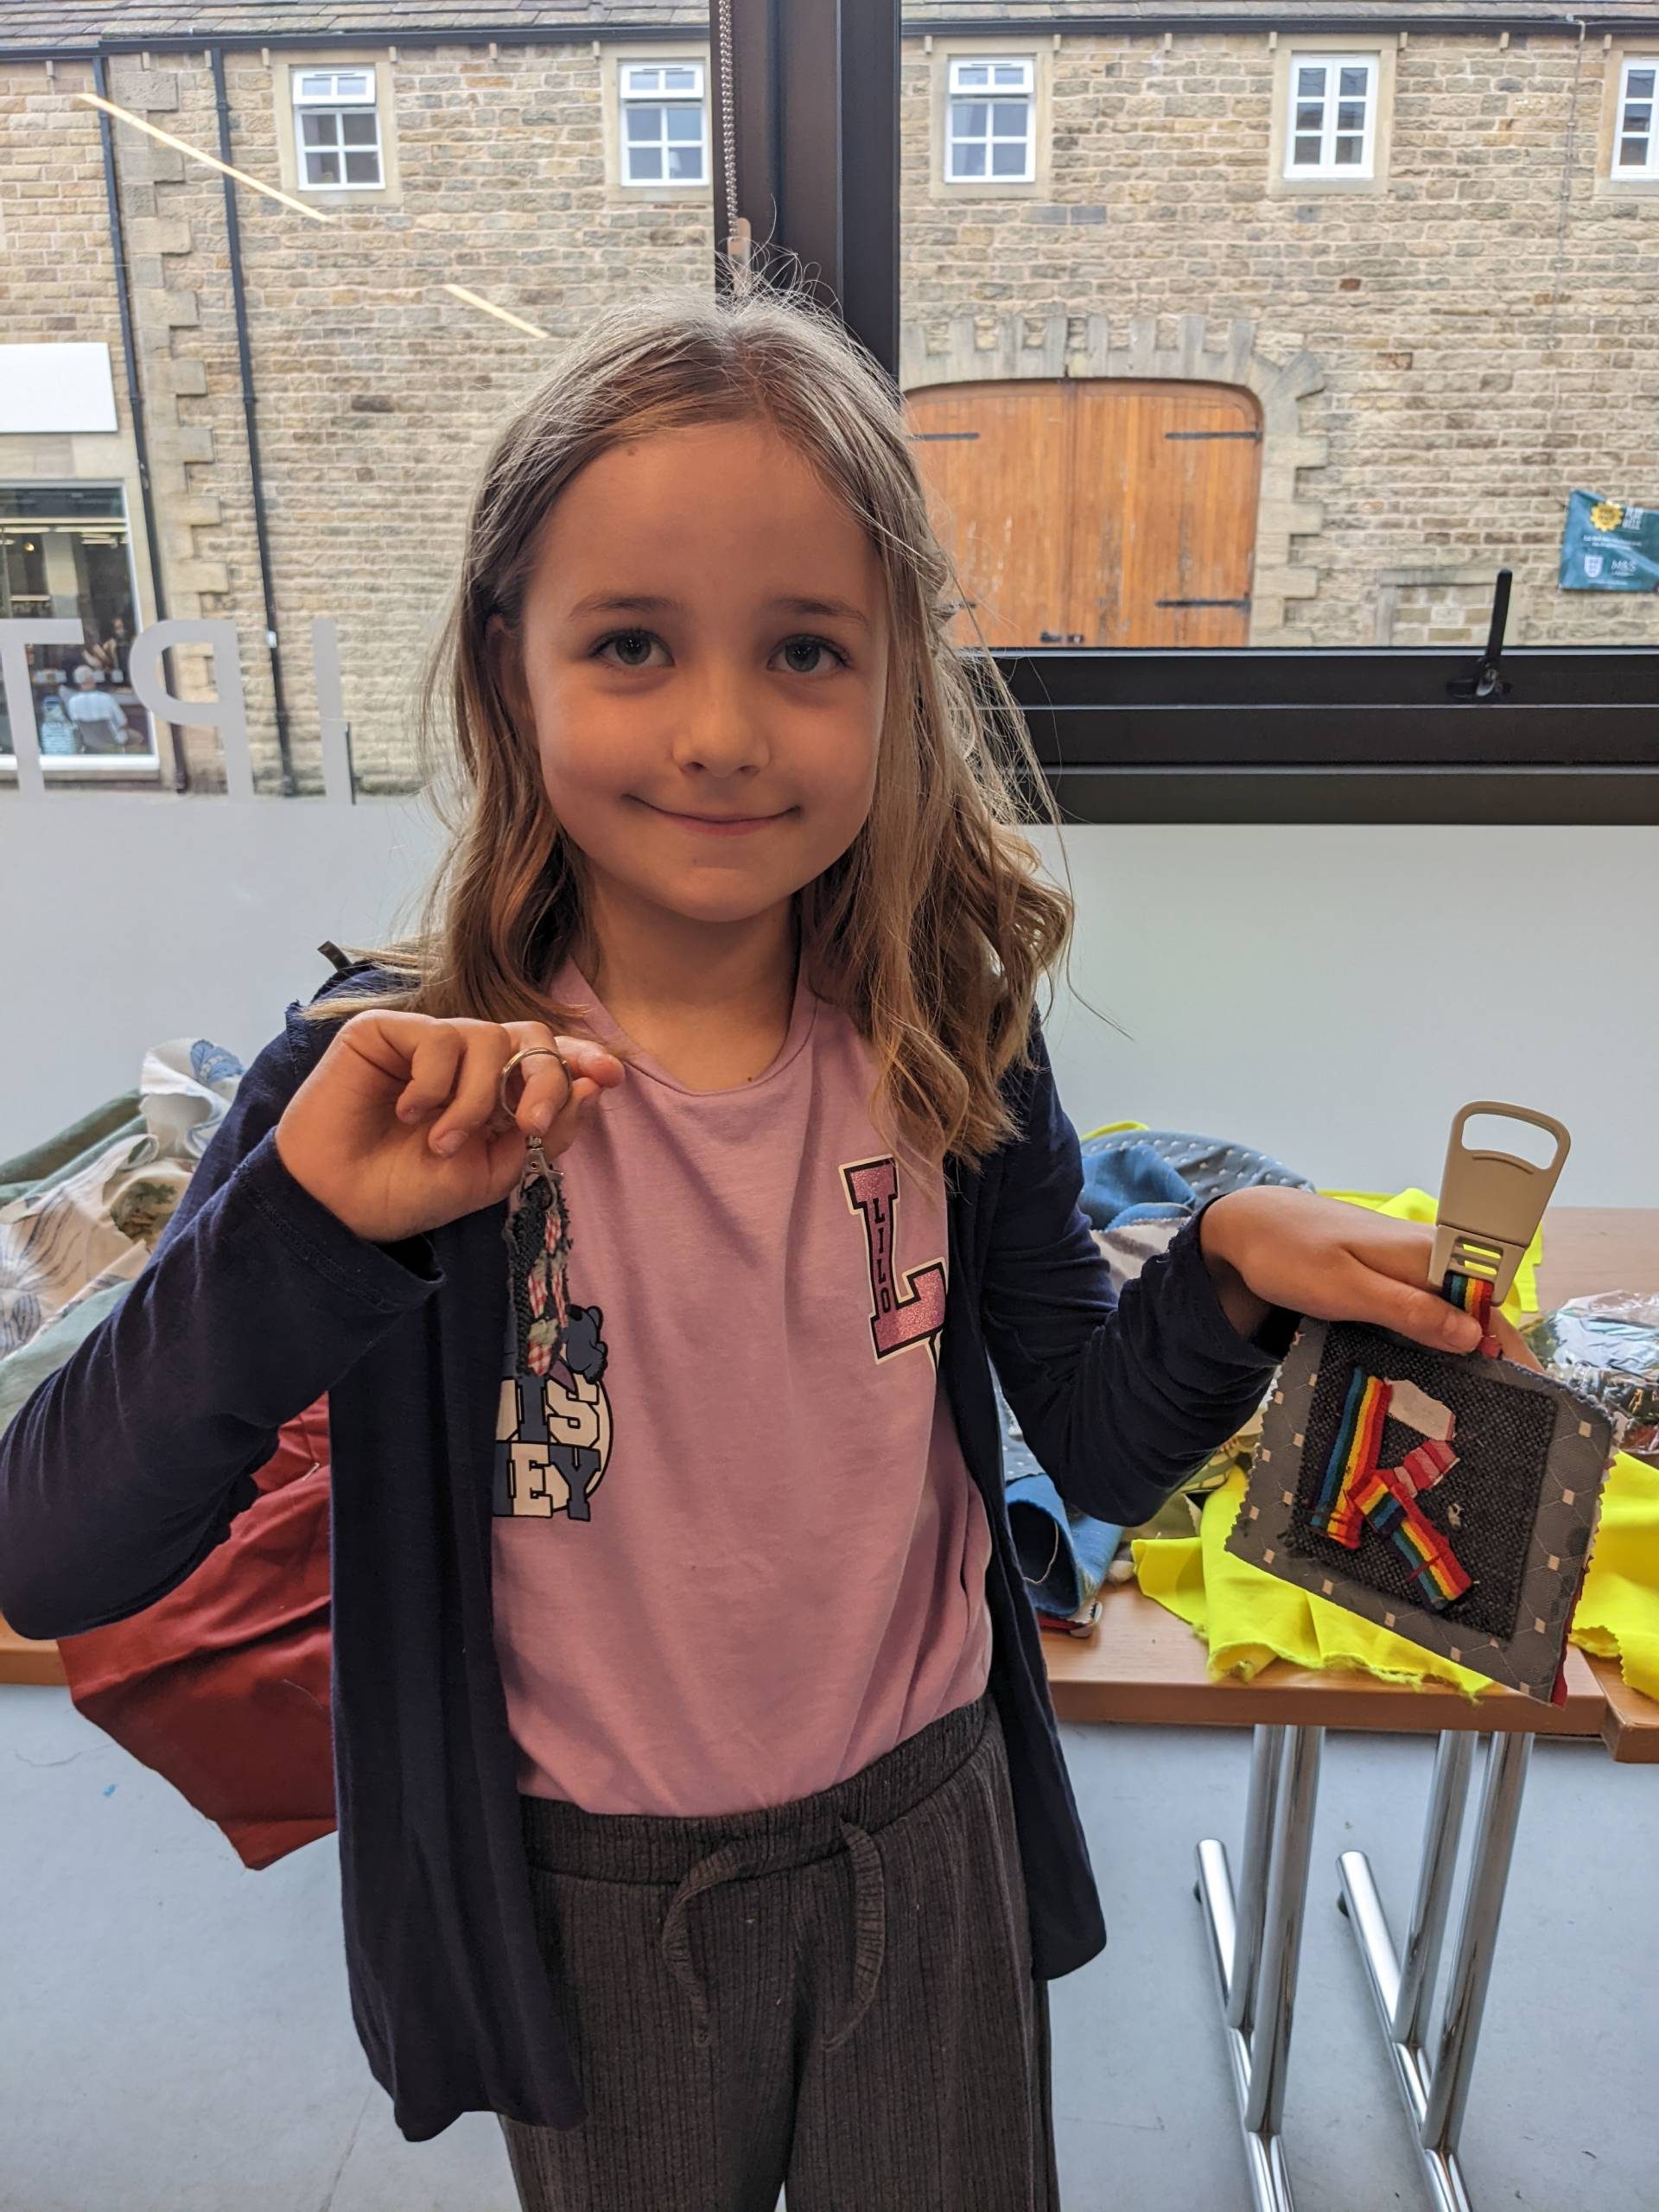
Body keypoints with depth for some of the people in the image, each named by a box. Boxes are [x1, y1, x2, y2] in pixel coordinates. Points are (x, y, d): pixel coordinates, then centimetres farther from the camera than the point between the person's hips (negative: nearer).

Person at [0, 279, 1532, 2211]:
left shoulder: (951, 1044, -13)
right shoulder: (396, 1081, -19)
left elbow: (1099, 1453, -4)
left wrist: (1225, 1269, -22)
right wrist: (305, 1229, -36)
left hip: (927, 1840, 2)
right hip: (589, 1905, -1)